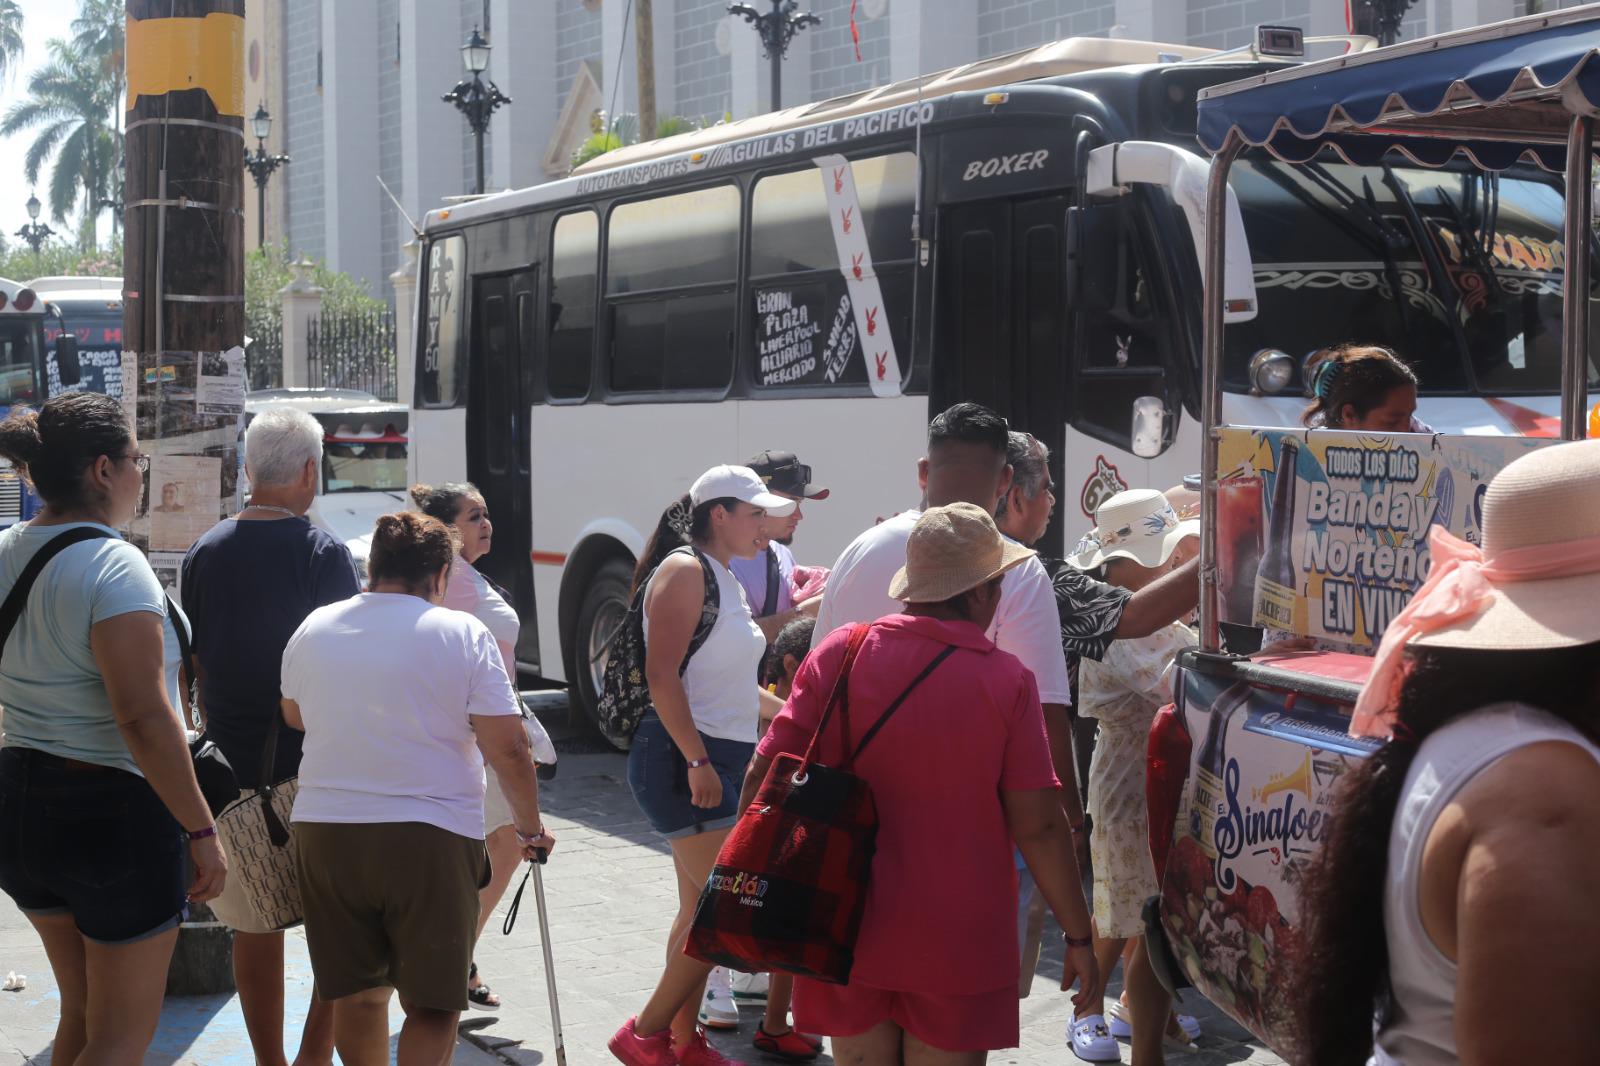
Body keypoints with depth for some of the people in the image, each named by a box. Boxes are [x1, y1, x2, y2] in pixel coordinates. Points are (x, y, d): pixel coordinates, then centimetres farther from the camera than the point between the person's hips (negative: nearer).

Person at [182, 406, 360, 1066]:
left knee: (253, 930, 12)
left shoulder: (204, 553, 5)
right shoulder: (322, 553, -9)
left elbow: (194, 668, 11)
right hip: (314, 768, -4)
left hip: (231, 765, 5)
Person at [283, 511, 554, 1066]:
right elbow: (507, 748, -9)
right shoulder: (463, 633, -6)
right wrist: (531, 827, 4)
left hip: (323, 829, 4)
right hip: (431, 837, -4)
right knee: (433, 1004, 2)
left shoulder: (313, 629, 7)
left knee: (356, 996, 15)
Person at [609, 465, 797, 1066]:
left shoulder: (725, 579, 16)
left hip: (720, 761, 10)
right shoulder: (683, 570, -12)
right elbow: (662, 675, -20)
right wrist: (697, 761, -24)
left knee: (702, 911, 13)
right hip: (684, 762, -10)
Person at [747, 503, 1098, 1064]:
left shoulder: (838, 653, -4)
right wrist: (1078, 936, 2)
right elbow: (1037, 826, -10)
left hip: (846, 932, 3)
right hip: (956, 945, -3)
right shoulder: (1007, 681, -11)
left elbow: (763, 779, -2)